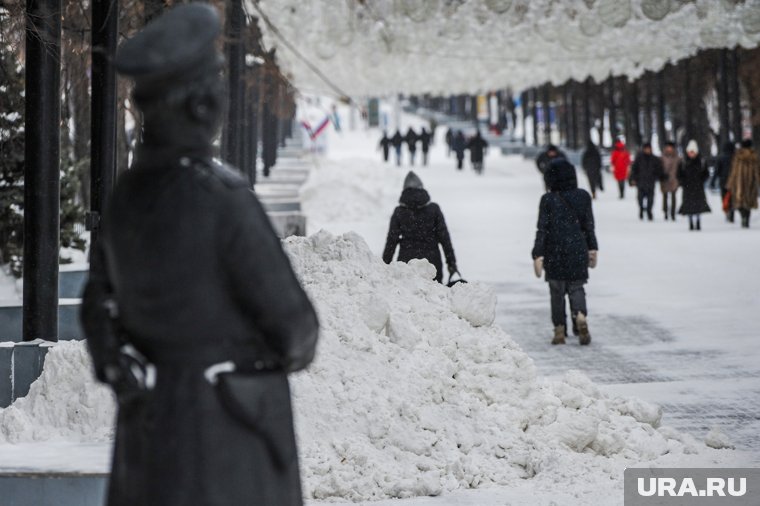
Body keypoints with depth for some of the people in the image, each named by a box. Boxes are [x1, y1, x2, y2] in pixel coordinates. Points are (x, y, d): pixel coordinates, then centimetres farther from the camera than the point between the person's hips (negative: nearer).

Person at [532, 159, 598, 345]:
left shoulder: (548, 200, -9)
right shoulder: (583, 196, 0)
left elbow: (542, 229, -8)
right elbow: (589, 225, 6)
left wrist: (538, 255, -5)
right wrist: (592, 249, 15)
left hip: (554, 252, -2)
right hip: (578, 249, 2)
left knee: (557, 291, 9)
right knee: (576, 287, 11)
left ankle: (560, 329, 8)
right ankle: (580, 316, -17)